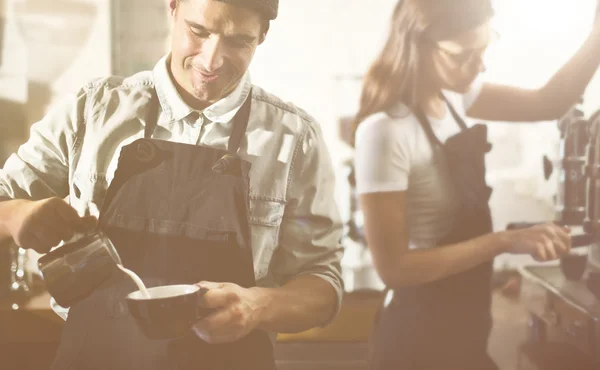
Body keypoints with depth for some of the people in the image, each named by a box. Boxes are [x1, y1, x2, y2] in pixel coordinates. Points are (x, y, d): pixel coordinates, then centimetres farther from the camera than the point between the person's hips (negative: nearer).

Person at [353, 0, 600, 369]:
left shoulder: (451, 95, -1)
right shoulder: (385, 131, -25)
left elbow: (547, 103, 7)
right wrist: (505, 241, -23)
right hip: (420, 336, -7)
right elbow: (394, 267, -23)